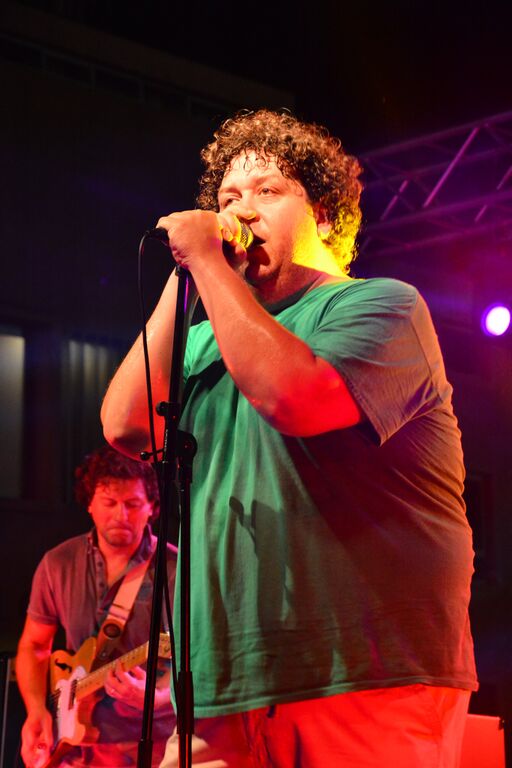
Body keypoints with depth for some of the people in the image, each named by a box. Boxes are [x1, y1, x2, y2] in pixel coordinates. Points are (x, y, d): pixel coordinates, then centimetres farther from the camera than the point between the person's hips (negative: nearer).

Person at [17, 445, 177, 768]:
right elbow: (33, 645, 12)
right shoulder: (58, 564, 3)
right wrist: (37, 711, -3)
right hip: (77, 740, 3)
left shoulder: (176, 571, -9)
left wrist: (152, 697, -28)